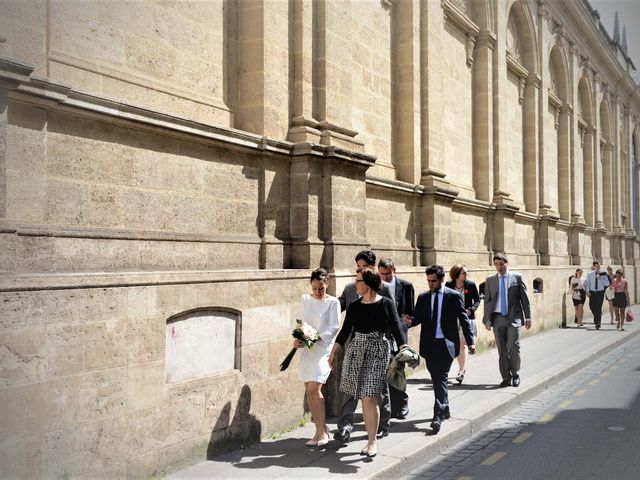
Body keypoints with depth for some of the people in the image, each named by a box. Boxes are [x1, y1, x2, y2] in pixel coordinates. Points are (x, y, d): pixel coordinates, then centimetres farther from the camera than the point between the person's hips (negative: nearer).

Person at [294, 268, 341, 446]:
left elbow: (334, 328, -8)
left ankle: (323, 431, -2)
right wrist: (298, 338, -5)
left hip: (322, 349, -5)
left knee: (314, 389, -15)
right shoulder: (305, 299, 10)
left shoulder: (333, 302, -4)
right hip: (306, 349, 5)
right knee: (309, 391, 5)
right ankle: (320, 429, 16)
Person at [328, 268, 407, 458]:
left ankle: (372, 441, 0)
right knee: (363, 398, 5)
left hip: (378, 351, -4)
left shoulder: (386, 304, -3)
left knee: (370, 398, -10)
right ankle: (372, 438, 16)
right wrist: (333, 353, 13)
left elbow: (396, 328, -7)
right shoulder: (354, 306, 8)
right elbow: (345, 331, 13)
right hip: (356, 350, 4)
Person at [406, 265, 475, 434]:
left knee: (441, 378, -11)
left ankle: (438, 416, -12)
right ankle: (445, 409, 31)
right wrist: (411, 320, -16)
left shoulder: (454, 296, -2)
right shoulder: (423, 297, 9)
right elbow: (418, 317, 8)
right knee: (436, 379, 13)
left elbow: (464, 319, 0)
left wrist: (470, 342, -1)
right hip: (429, 344, 4)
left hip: (446, 344, -4)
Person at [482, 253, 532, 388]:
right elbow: (487, 300, 9)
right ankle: (506, 377, 12)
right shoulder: (490, 280, 9)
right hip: (497, 318, 2)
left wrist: (528, 317, 1)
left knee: (513, 347, -8)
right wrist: (487, 319, 2)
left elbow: (524, 298, 5)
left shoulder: (517, 277, 4)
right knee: (502, 350, 4)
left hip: (513, 317, -2)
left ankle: (515, 375, 11)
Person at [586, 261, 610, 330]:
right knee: (591, 306, -1)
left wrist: (600, 279, -18)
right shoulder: (590, 274, 3)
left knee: (599, 308, -5)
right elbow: (587, 283, 4)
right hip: (592, 292, 2)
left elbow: (607, 283, -5)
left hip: (600, 292, -2)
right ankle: (596, 317, 30)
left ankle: (598, 324, 1)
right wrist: (587, 291, -7)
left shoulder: (603, 274, -1)